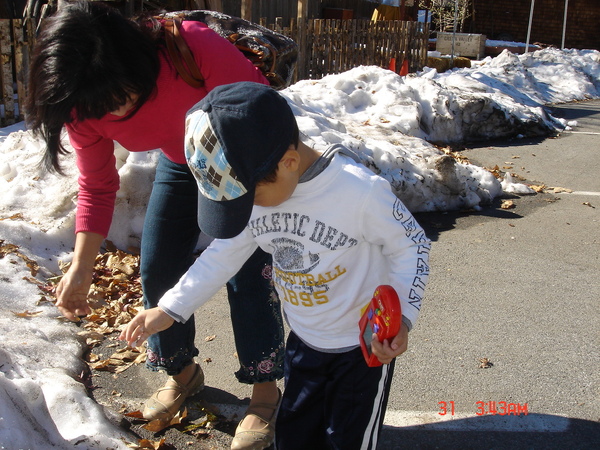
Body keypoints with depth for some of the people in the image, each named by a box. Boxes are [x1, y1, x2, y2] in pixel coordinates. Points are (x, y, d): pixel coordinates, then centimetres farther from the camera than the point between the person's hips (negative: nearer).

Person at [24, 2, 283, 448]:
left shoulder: (195, 48, -38)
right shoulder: (84, 109, -22)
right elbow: (97, 188, -9)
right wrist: (81, 268, -17)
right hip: (181, 163, 5)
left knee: (247, 274, -9)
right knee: (157, 269, 4)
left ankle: (265, 393, 11)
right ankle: (182, 372, 29)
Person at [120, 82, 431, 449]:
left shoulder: (361, 190, -30)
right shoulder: (252, 187, -13)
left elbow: (411, 245, -15)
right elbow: (226, 253, 0)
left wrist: (401, 317, -27)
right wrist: (171, 309, -2)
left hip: (365, 345, -5)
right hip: (304, 341, 5)